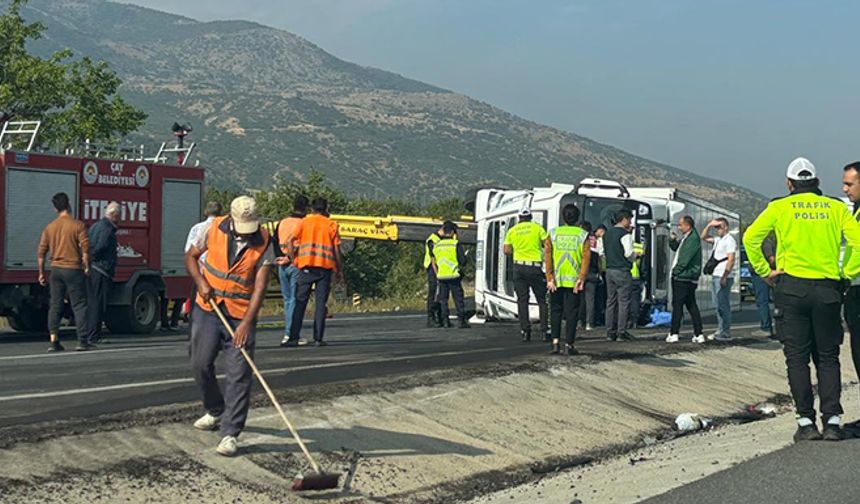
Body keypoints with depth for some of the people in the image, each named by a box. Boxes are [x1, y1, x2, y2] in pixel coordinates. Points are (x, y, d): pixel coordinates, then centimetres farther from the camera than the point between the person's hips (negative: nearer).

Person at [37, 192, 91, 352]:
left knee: (55, 305, 8)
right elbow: (85, 249, -13)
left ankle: (54, 341, 3)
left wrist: (41, 273, 13)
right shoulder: (78, 225, -7)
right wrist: (87, 267, 0)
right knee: (79, 305, 1)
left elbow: (41, 252, 7)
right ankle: (82, 341, -2)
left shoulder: (50, 227, 6)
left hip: (56, 269, 4)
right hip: (73, 269, -4)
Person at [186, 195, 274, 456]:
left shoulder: (263, 244, -11)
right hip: (208, 309, 3)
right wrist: (201, 282, -9)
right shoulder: (213, 229, -6)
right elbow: (191, 257, 9)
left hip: (241, 315, -2)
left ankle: (230, 433, -3)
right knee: (200, 364, 6)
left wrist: (246, 323, -24)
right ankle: (216, 411, 32)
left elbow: (260, 287, -15)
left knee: (238, 375, -7)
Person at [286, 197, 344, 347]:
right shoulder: (331, 225, 5)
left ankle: (293, 338, -3)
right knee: (320, 303, 3)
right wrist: (339, 270, 10)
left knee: (300, 302, 2)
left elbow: (293, 245, -1)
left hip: (306, 266, 1)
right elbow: (337, 249, 2)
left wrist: (294, 261, 11)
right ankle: (318, 338, -2)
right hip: (325, 267, 0)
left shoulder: (304, 222, 7)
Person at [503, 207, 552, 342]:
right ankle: (545, 330, -1)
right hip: (535, 267, -2)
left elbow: (507, 250, 7)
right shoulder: (537, 227, 1)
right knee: (541, 299, 6)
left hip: (519, 267, 2)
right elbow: (548, 246, -5)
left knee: (522, 300, 5)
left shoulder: (512, 231, 7)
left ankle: (525, 330, -2)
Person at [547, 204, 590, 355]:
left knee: (555, 311, 11)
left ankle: (555, 341, -1)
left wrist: (550, 278, -4)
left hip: (556, 280, 1)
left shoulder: (553, 233, 4)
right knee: (571, 312, 4)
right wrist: (582, 278, -8)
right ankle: (569, 344, 2)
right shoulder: (583, 235, 2)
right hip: (573, 280, -1)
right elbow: (586, 257, -6)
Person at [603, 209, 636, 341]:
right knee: (624, 301, -3)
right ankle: (622, 330, -7)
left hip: (609, 270, 7)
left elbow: (603, 251, 17)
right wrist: (636, 254, 3)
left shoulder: (607, 233, 13)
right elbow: (629, 253, -16)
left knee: (611, 301, 9)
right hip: (622, 271, -7)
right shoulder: (625, 234, -11)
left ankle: (610, 332, 8)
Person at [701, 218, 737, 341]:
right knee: (718, 305, 11)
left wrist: (724, 277, -22)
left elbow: (731, 260, -17)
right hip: (715, 276, 9)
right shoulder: (718, 240, 17)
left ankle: (725, 333, -5)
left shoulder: (729, 240, -11)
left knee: (723, 305, -7)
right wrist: (709, 226, 11)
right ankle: (720, 331, 16)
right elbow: (704, 237, 29)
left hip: (723, 277, -9)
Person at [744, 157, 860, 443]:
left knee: (797, 358, 3)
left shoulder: (780, 207, 5)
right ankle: (832, 420, -1)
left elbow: (751, 238, -5)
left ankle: (806, 422, -1)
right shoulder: (836, 208, 9)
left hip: (792, 287, -1)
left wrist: (764, 271, 1)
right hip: (828, 289, 2)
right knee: (827, 357, 10)